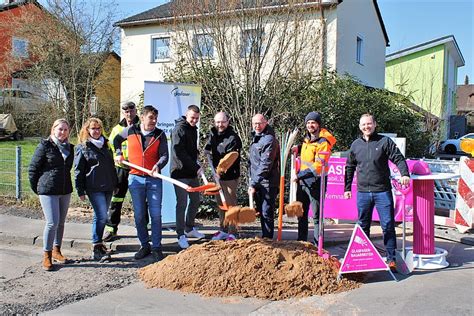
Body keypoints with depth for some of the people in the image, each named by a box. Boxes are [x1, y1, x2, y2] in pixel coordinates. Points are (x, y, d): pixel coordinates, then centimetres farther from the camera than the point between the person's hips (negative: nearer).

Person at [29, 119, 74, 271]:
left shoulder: (70, 148, 9)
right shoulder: (45, 146, -6)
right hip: (48, 191, -5)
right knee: (52, 222, -9)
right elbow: (33, 168, -2)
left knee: (61, 222, 11)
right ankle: (47, 255, 5)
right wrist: (36, 188, 2)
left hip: (65, 191, 5)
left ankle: (56, 250, 26)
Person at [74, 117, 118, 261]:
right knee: (101, 216, -13)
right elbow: (78, 170, -3)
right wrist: (80, 191, -8)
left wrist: (116, 184, 19)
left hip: (108, 187, 6)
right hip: (94, 188, -6)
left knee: (101, 216, 12)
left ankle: (98, 242, 24)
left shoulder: (105, 144, 15)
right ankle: (96, 249, -7)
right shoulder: (82, 147, -1)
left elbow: (111, 166, 21)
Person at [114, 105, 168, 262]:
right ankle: (144, 245, 21)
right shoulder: (130, 131, 2)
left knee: (155, 215, 0)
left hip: (154, 179, -1)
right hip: (135, 179, 1)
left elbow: (164, 155, -7)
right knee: (139, 215, 8)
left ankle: (156, 247, 10)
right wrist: (118, 153, 11)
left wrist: (158, 165, -26)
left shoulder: (160, 134, -2)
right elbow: (117, 139, 22)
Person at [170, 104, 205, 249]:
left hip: (192, 172, 9)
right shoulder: (179, 129, -13)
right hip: (180, 172, -9)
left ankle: (189, 228, 30)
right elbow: (179, 153, -22)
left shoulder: (193, 129, 15)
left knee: (195, 200, 14)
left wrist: (195, 165, 10)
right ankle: (181, 235, 5)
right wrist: (196, 166, -20)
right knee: (182, 204, -5)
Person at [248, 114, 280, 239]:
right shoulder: (255, 137, 14)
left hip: (268, 183, -9)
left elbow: (265, 165, -22)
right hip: (257, 181, 9)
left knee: (267, 213, -5)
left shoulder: (269, 140, -17)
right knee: (261, 211, 16)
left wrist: (253, 184, -22)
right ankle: (264, 237, 27)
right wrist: (251, 180, 15)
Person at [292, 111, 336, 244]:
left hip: (315, 181, -9)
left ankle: (317, 244, 9)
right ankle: (301, 241, 29)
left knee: (316, 215, 0)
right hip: (302, 180, 9)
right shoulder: (307, 138, 10)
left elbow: (319, 165, -23)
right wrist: (299, 148, 12)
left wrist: (299, 175, -23)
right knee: (301, 213, 17)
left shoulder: (323, 142, -15)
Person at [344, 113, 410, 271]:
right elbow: (349, 168, 18)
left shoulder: (385, 141, 2)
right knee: (363, 226, 12)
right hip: (362, 192, 4)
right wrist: (347, 188, 15)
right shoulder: (356, 145, 12)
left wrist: (404, 174, -23)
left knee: (388, 225, -3)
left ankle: (391, 258, 6)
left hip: (382, 191, -3)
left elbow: (398, 158, -5)